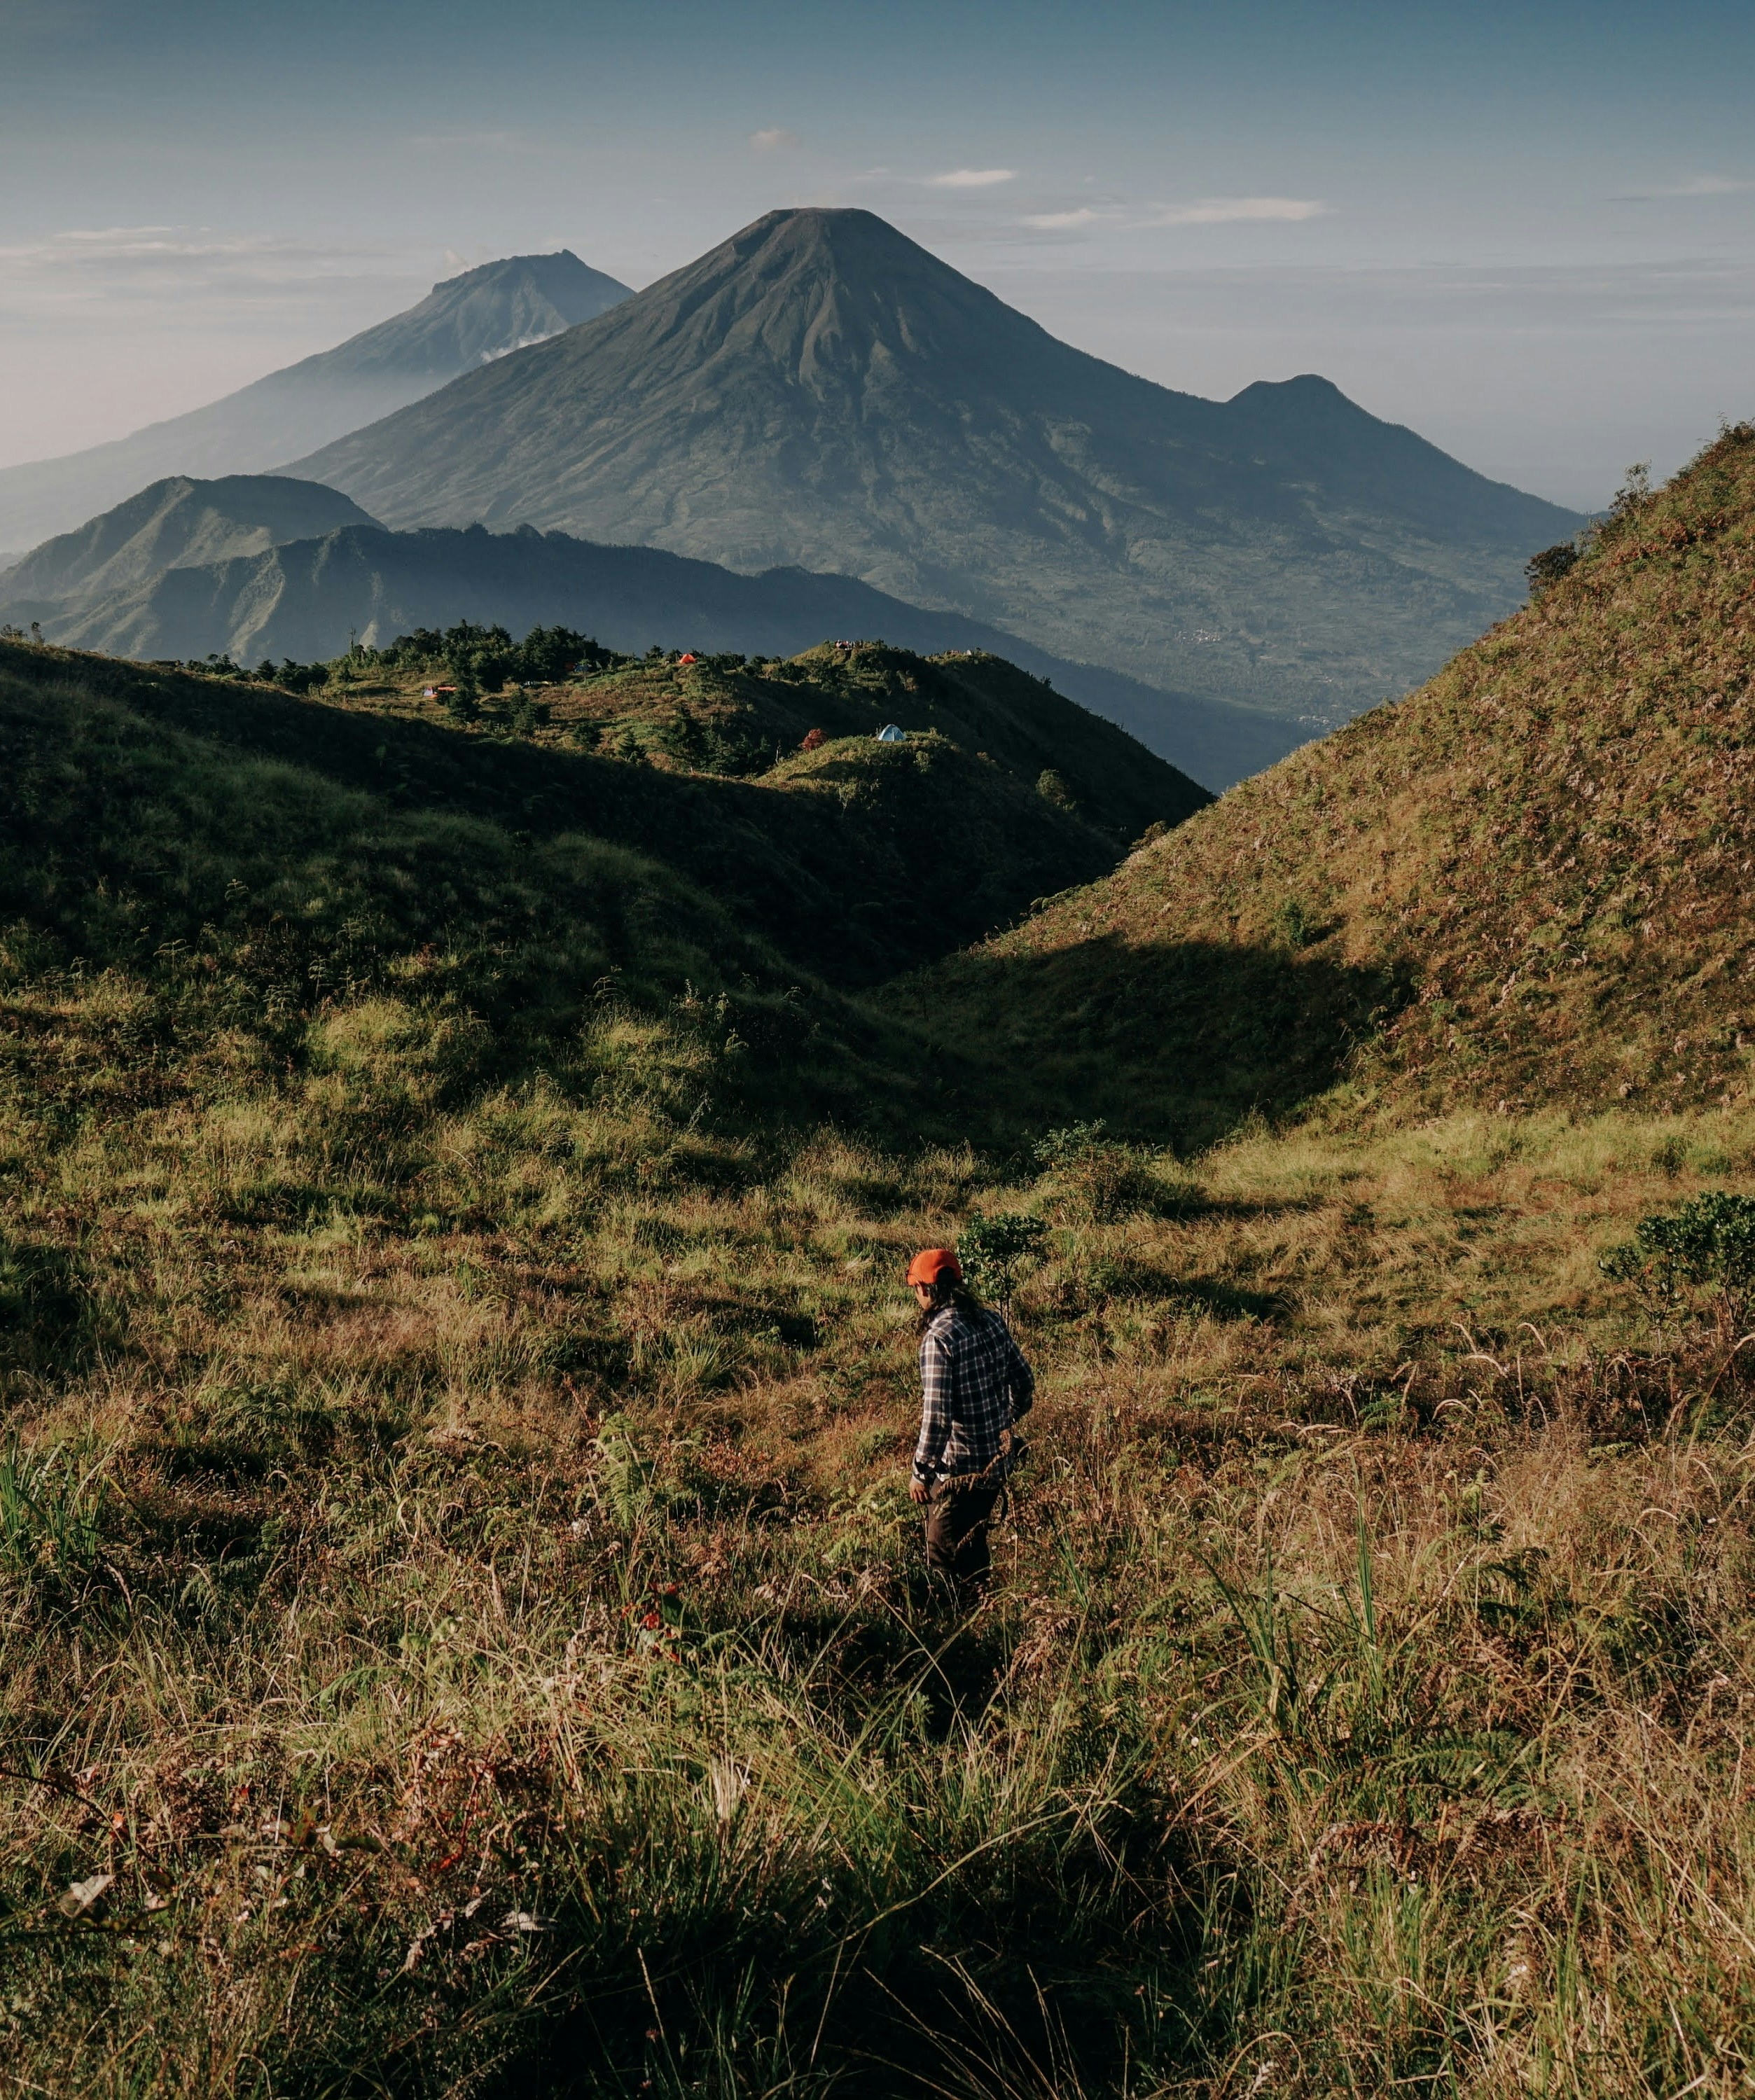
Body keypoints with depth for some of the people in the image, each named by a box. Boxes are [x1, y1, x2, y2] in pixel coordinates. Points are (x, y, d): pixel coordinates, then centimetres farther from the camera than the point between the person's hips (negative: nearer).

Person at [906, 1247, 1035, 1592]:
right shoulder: (991, 1321, 1)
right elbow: (1024, 1382, 12)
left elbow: (937, 1415, -25)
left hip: (959, 1468, -8)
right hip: (998, 1458, 8)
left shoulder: (939, 1337, -22)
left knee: (947, 1562, 4)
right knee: (973, 1546, 23)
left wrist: (921, 1472, -15)